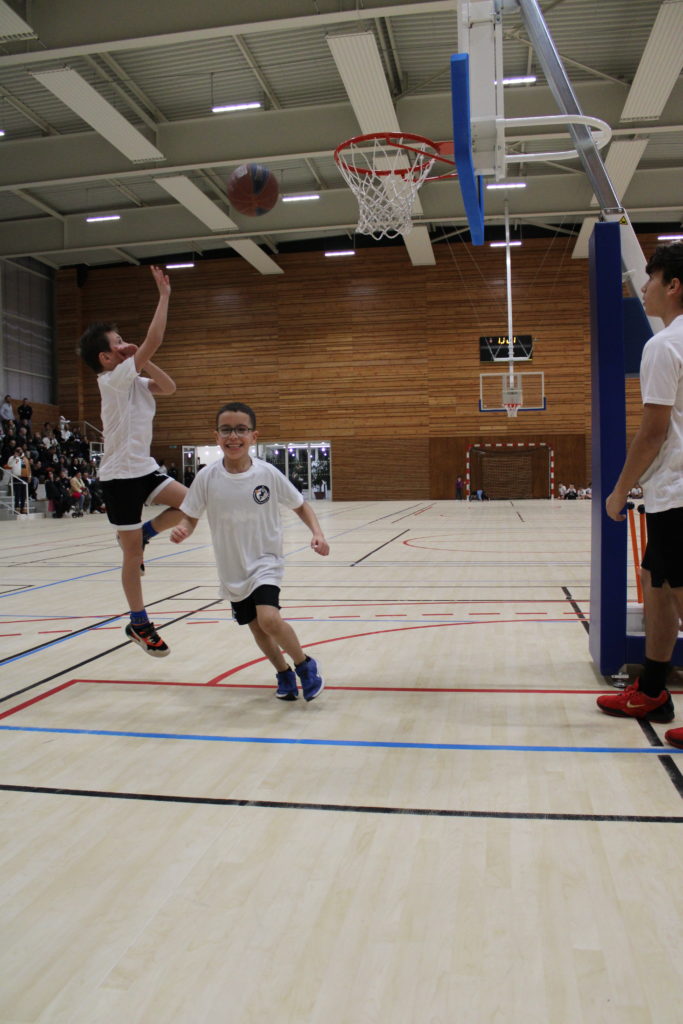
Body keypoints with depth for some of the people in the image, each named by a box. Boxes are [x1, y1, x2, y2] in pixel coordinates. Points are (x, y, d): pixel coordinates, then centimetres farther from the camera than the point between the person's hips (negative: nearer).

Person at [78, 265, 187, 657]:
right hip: (120, 475, -8)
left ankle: (140, 535, 15)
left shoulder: (133, 381, 9)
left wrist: (143, 361, -1)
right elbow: (153, 341, -22)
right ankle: (139, 624, 12)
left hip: (143, 469, 8)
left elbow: (169, 387, 11)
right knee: (133, 556, -1)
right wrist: (164, 295, -17)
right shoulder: (112, 379, -15)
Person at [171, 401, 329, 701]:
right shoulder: (207, 477, -10)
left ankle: (305, 665, 4)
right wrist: (181, 529, -24)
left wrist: (317, 533, -16)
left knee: (269, 619, -24)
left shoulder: (268, 473, -13)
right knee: (256, 626, 14)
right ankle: (284, 673, 41)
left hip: (265, 562, -3)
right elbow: (189, 518, -2)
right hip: (232, 570, 3)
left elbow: (300, 506, 0)